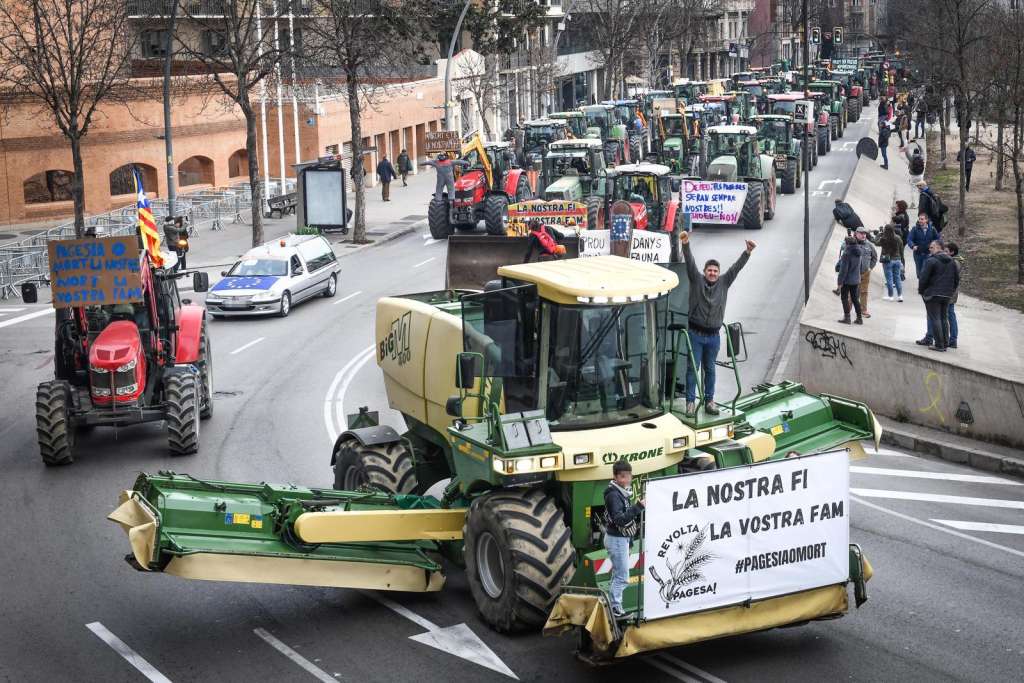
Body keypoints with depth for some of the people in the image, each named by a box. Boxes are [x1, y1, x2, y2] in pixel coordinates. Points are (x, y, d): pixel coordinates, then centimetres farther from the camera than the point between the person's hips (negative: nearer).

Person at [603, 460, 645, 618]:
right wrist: (638, 507, -36)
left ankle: (615, 606, 25)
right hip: (617, 539, -10)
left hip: (622, 538, 10)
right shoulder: (613, 494, -21)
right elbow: (620, 520, -30)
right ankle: (615, 608, -1)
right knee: (622, 577, -6)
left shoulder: (622, 492, 9)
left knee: (618, 574, 17)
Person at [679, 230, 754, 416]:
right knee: (693, 368, -3)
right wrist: (686, 245, -28)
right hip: (695, 333, -3)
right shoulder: (697, 280, -1)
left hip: (713, 336, 3)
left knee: (710, 369, 11)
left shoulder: (724, 283, 6)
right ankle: (690, 402, -1)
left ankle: (709, 401, 17)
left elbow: (736, 267, -1)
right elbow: (690, 263, -13)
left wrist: (747, 252, -13)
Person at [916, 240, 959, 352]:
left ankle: (939, 344, -7)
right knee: (944, 318, 14)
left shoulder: (931, 261, -12)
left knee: (935, 319, -4)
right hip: (947, 296, 7)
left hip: (933, 294, -7)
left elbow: (923, 278, -13)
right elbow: (957, 279, 15)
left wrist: (921, 290, 1)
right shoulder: (951, 261, 11)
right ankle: (945, 343, 15)